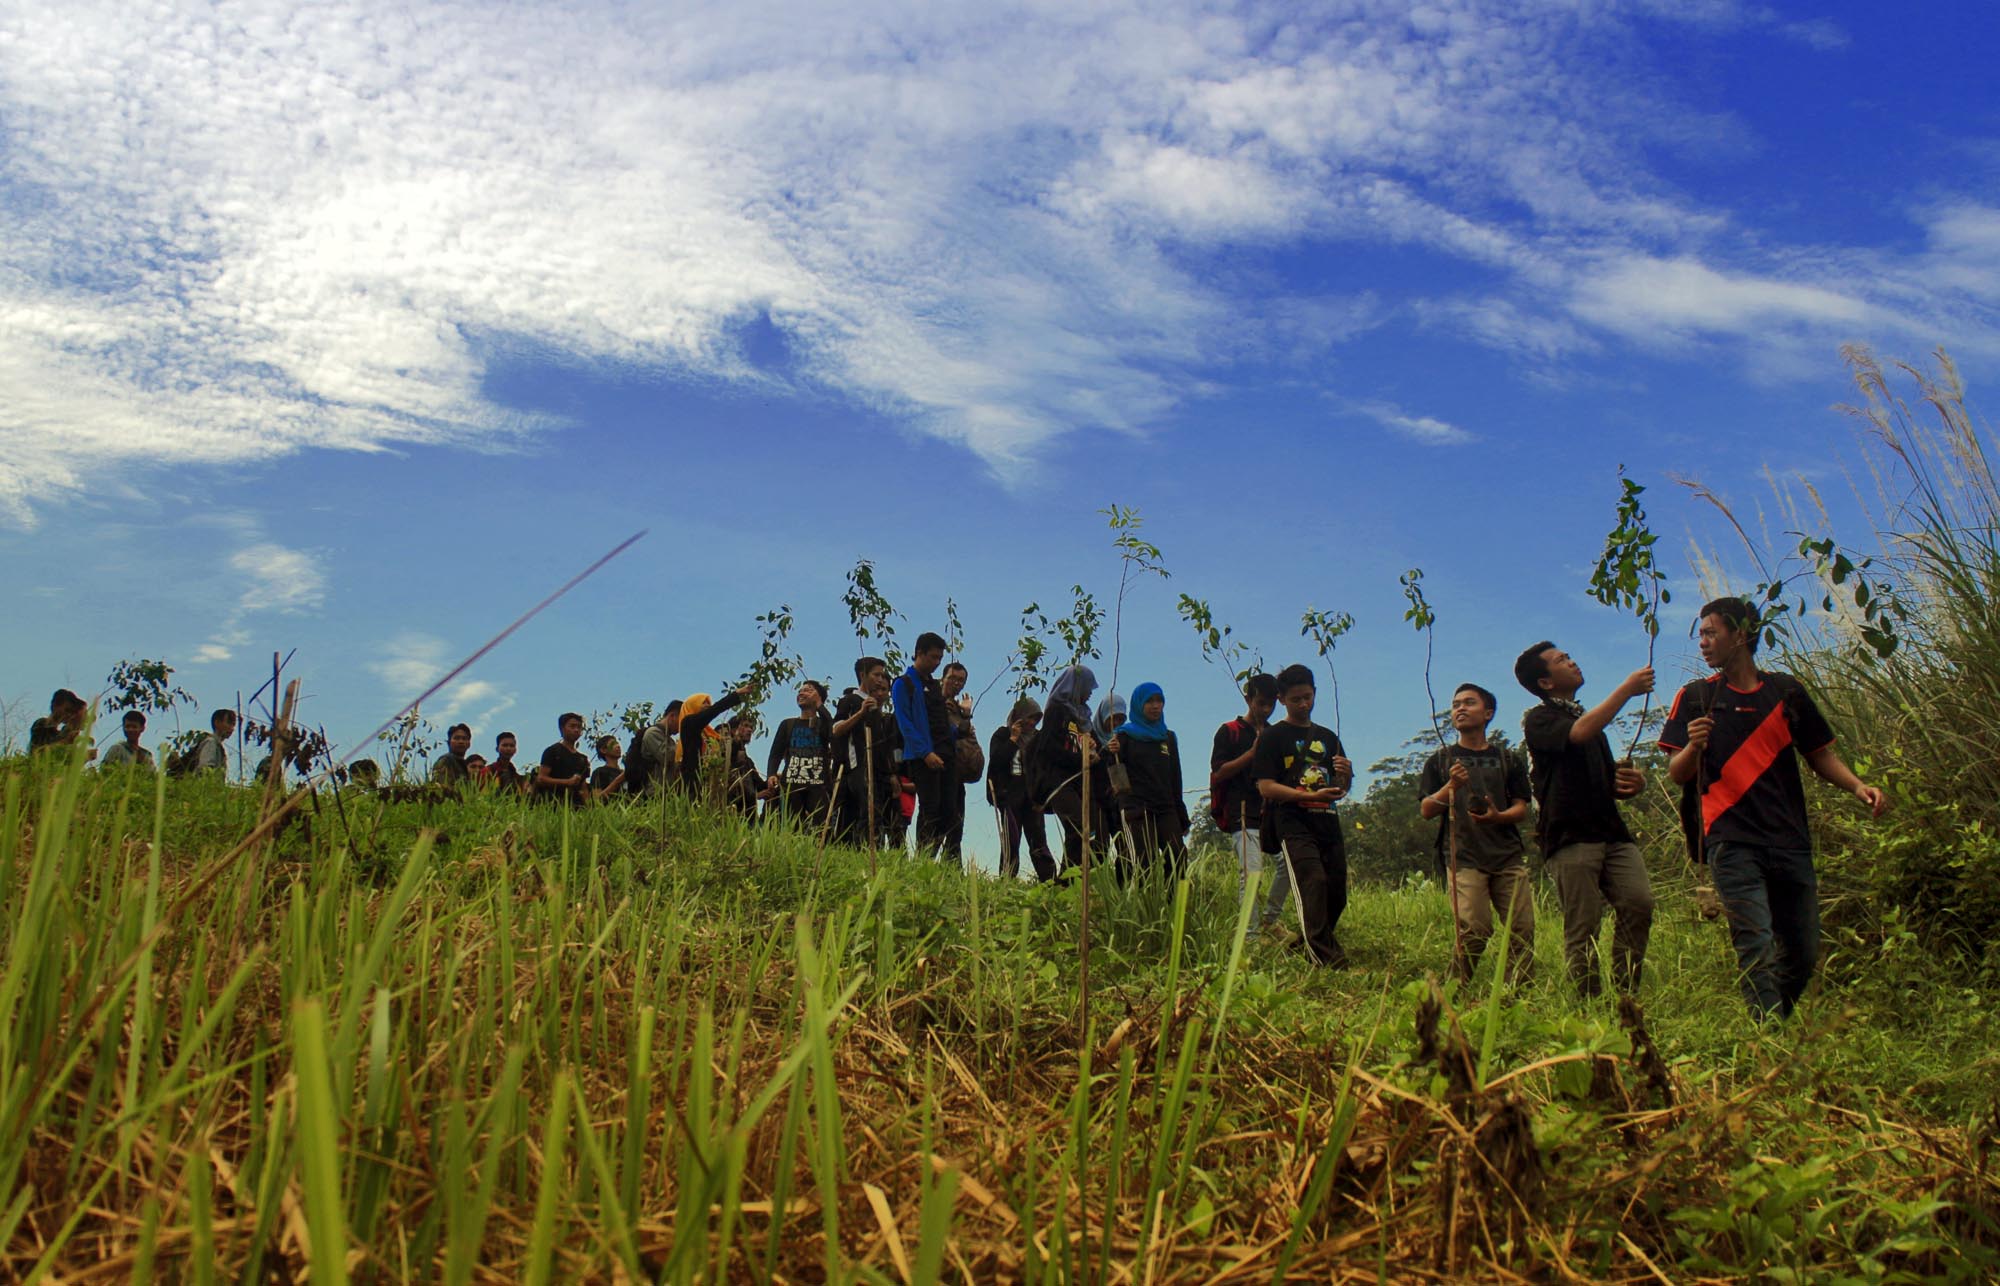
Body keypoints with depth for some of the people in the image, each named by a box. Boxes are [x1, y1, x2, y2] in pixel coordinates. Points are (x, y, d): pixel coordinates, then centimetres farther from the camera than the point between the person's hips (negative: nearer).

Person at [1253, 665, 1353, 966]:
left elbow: (1341, 788, 22)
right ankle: (1324, 956, -26)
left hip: (1328, 823, 6)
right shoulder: (1272, 737, 4)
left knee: (1337, 894, 4)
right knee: (1313, 883, -22)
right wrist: (1311, 795, -17)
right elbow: (1266, 787, -6)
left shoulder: (1327, 737, 21)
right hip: (1293, 823, -6)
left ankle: (1305, 946, 23)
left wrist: (1346, 775, -3)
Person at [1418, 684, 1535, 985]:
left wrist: (1498, 817, -10)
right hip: (1463, 857, -2)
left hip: (1508, 855, 2)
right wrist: (1451, 786, -11)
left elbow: (1522, 810, 12)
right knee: (1473, 931, -16)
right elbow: (1426, 810, 7)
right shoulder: (1440, 760, 15)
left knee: (1523, 929, -8)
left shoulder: (1508, 760, 19)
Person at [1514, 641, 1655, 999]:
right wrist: (1627, 688, -14)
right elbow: (1580, 734, -20)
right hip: (1570, 836, -6)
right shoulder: (1538, 718, 3)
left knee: (1639, 902, -13)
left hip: (1611, 831, 6)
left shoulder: (1589, 719, 27)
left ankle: (1624, 998, -5)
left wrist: (1633, 782, 8)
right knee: (1582, 929, -8)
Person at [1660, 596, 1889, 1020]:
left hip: (1791, 842, 3)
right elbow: (1678, 774, 3)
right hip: (1732, 842, -3)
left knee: (1804, 953, 7)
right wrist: (1694, 746, -19)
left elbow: (1821, 754, 18)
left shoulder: (1786, 691, 12)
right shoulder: (1695, 697, 6)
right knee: (1757, 948, -13)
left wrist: (1857, 786, -2)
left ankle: (1776, 1023, 28)